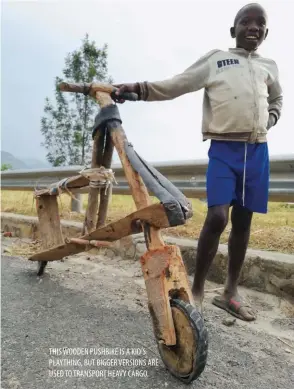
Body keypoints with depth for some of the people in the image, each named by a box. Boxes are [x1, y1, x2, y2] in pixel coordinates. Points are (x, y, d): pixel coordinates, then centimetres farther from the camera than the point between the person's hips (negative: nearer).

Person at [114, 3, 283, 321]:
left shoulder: (269, 67, 19)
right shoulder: (215, 59, 8)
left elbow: (277, 98, 36)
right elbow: (175, 85, 1)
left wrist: (270, 119, 14)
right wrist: (137, 88, -13)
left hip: (257, 151, 4)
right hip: (224, 149, -4)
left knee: (243, 221, 4)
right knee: (217, 217, -18)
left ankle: (230, 293, 16)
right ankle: (196, 290, -1)